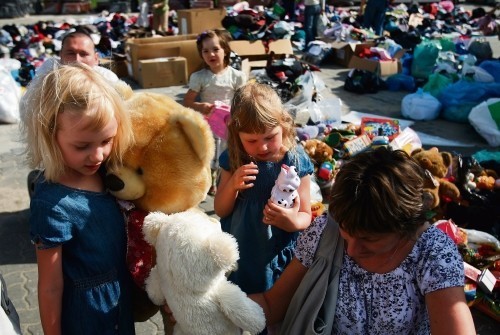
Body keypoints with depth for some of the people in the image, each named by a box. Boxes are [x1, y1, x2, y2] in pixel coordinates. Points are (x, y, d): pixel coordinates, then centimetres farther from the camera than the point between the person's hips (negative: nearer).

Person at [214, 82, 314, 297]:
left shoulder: (295, 161, -15)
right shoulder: (233, 159, -8)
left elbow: (305, 215, -10)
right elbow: (220, 211, -3)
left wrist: (293, 222, -33)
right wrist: (232, 185, -22)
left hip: (275, 256, -2)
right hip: (237, 253, 2)